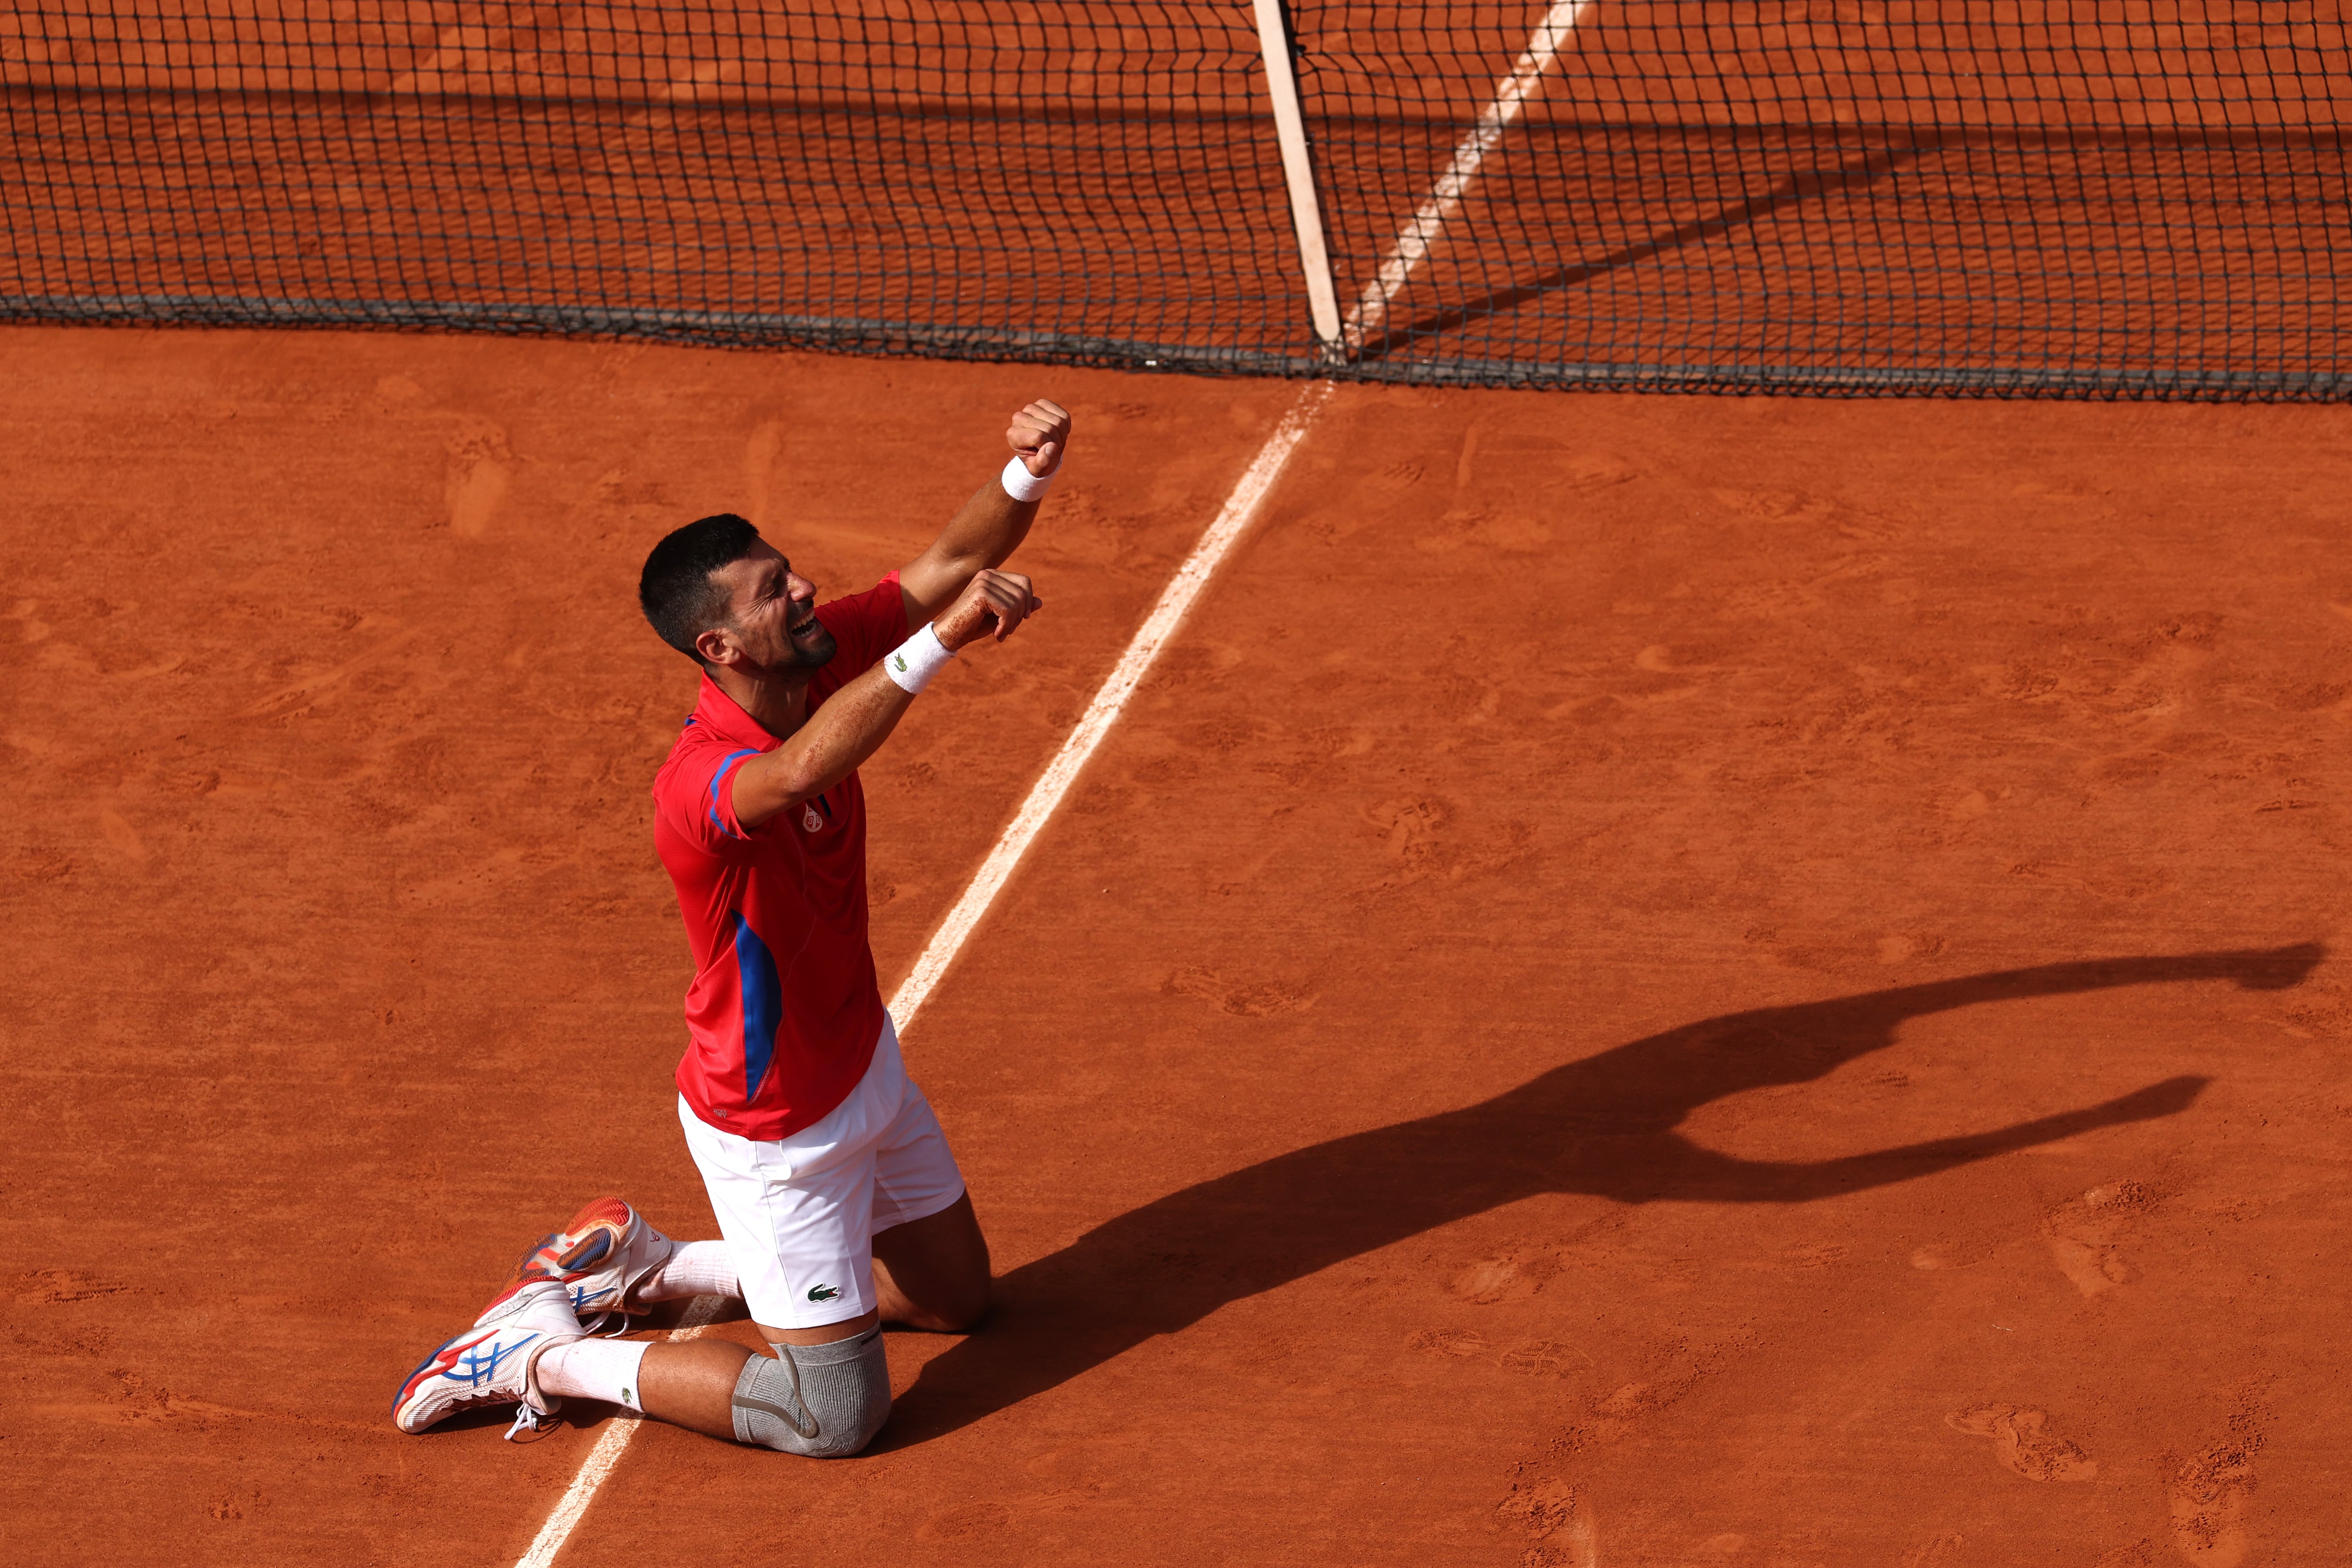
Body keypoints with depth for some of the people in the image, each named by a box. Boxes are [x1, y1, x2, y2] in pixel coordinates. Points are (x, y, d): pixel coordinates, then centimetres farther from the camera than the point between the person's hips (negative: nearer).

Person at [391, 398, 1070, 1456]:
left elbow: (953, 560, -9)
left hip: (860, 1054, 9)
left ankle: (653, 1268, 31)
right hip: (778, 1126, -9)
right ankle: (541, 1358, 10)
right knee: (838, 1415, -2)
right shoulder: (701, 783, -36)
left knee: (956, 1295, 26)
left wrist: (1029, 473, -30)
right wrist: (941, 638, -67)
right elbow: (795, 775, -59)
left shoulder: (820, 659, -11)